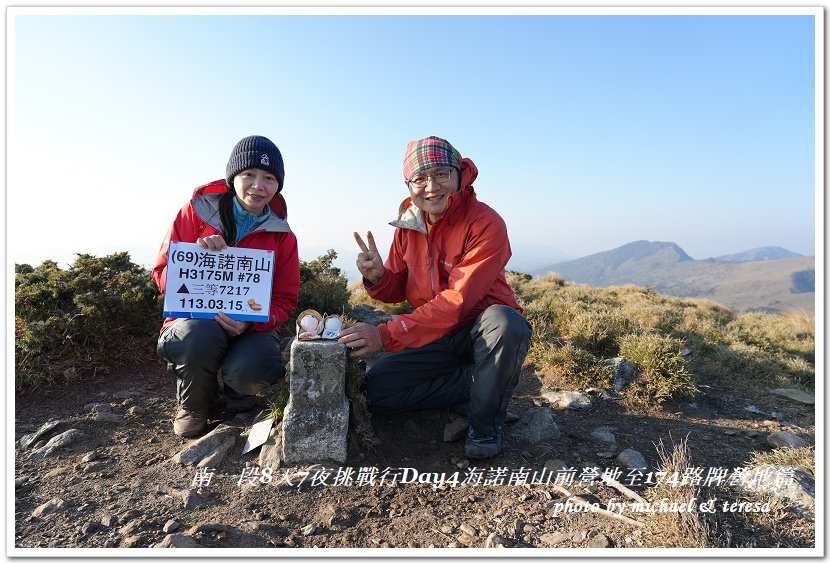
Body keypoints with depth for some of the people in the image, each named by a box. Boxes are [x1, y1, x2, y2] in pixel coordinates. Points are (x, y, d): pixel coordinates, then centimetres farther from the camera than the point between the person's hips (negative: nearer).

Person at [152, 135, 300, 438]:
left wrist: (251, 321, -19)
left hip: (250, 328, 0)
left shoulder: (282, 236, 2)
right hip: (193, 321, 0)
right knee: (201, 335, -36)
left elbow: (284, 300, 2)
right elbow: (162, 274, 2)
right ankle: (192, 405, -1)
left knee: (249, 371, -32)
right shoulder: (197, 211, 0)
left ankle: (233, 390, 10)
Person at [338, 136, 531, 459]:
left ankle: (486, 422, -12)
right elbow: (398, 291, 4)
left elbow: (457, 301, -28)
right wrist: (377, 277, -21)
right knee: (376, 389, -9)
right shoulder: (408, 224, 0)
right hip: (435, 336, 5)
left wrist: (386, 336, -33)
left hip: (483, 330, -4)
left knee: (504, 321, -38)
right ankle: (478, 385, -1)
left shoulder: (486, 224, -19)